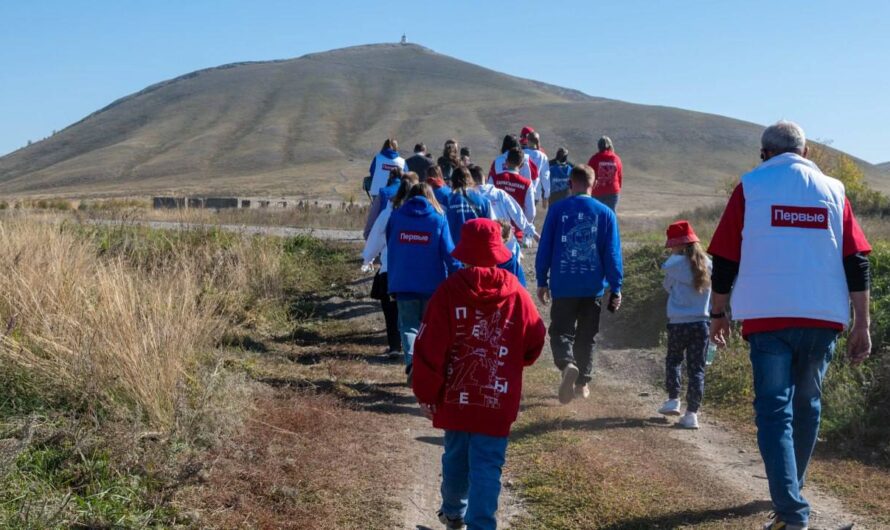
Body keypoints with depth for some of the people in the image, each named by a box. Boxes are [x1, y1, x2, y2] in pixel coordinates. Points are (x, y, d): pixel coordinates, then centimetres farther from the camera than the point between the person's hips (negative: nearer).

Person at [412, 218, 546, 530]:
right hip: (498, 401, -1)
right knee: (487, 466, 0)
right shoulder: (516, 294, -5)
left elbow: (429, 349, -10)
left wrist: (426, 394, -1)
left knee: (455, 457, 21)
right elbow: (535, 342, 4)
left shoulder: (448, 291, -10)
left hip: (455, 398, 1)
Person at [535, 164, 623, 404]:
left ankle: (568, 365, -22)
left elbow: (544, 248, -2)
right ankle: (582, 383, 22)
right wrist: (616, 289, 5)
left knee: (561, 332, 6)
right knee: (587, 337, 16)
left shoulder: (557, 210, -5)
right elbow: (612, 254, -2)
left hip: (563, 287, -1)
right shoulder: (605, 213, -3)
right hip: (593, 288, 1)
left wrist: (542, 281, 8)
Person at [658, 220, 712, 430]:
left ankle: (673, 399, 13)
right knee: (696, 369, 4)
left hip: (678, 324, -3)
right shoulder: (707, 264, 4)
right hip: (701, 323, 3)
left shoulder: (676, 263, -9)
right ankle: (691, 413, -1)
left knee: (673, 361, 20)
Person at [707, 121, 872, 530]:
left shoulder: (751, 187, 3)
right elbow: (856, 263, 4)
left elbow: (724, 260, 1)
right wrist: (861, 324, 7)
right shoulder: (833, 190, 10)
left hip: (768, 316, -3)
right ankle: (790, 492, 32)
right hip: (823, 317, 3)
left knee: (774, 410, -2)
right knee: (807, 405, 18)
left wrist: (719, 313, 12)